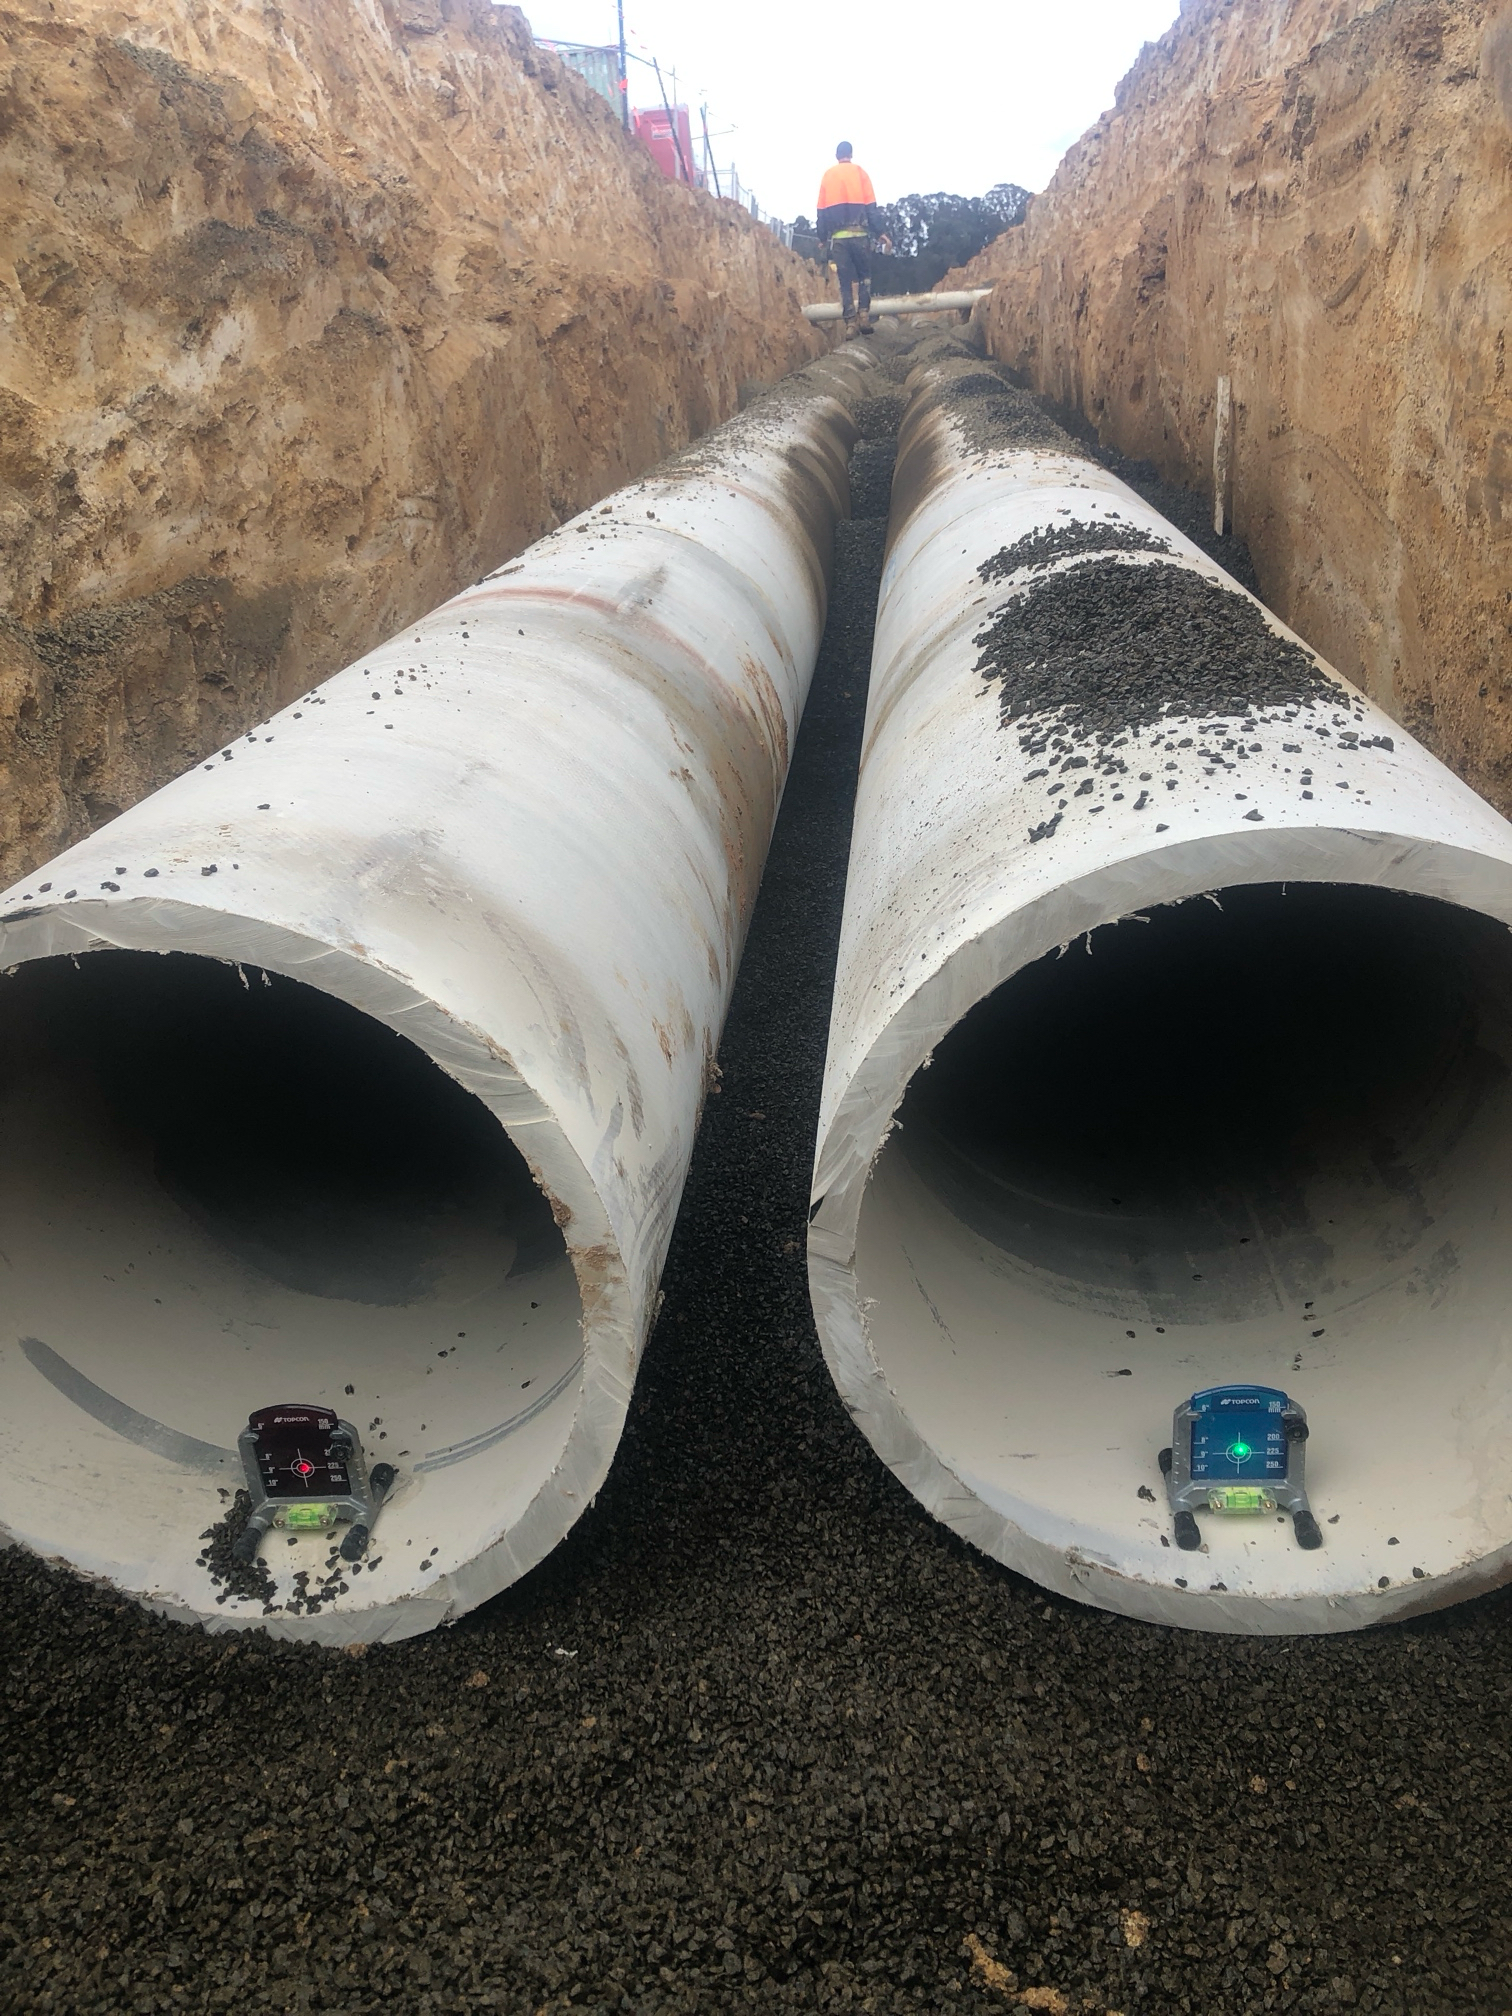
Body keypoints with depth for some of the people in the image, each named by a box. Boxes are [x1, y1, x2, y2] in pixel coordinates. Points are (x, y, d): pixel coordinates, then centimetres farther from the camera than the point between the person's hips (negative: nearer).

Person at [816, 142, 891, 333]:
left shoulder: (828, 175, 9)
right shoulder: (859, 171, 5)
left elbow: (821, 211, 7)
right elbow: (871, 208, 1)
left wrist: (822, 239, 14)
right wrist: (881, 234, 3)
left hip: (837, 236, 1)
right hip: (859, 233, -1)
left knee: (845, 281, 6)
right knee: (864, 276, 13)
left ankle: (850, 324, -3)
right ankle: (865, 316, -3)